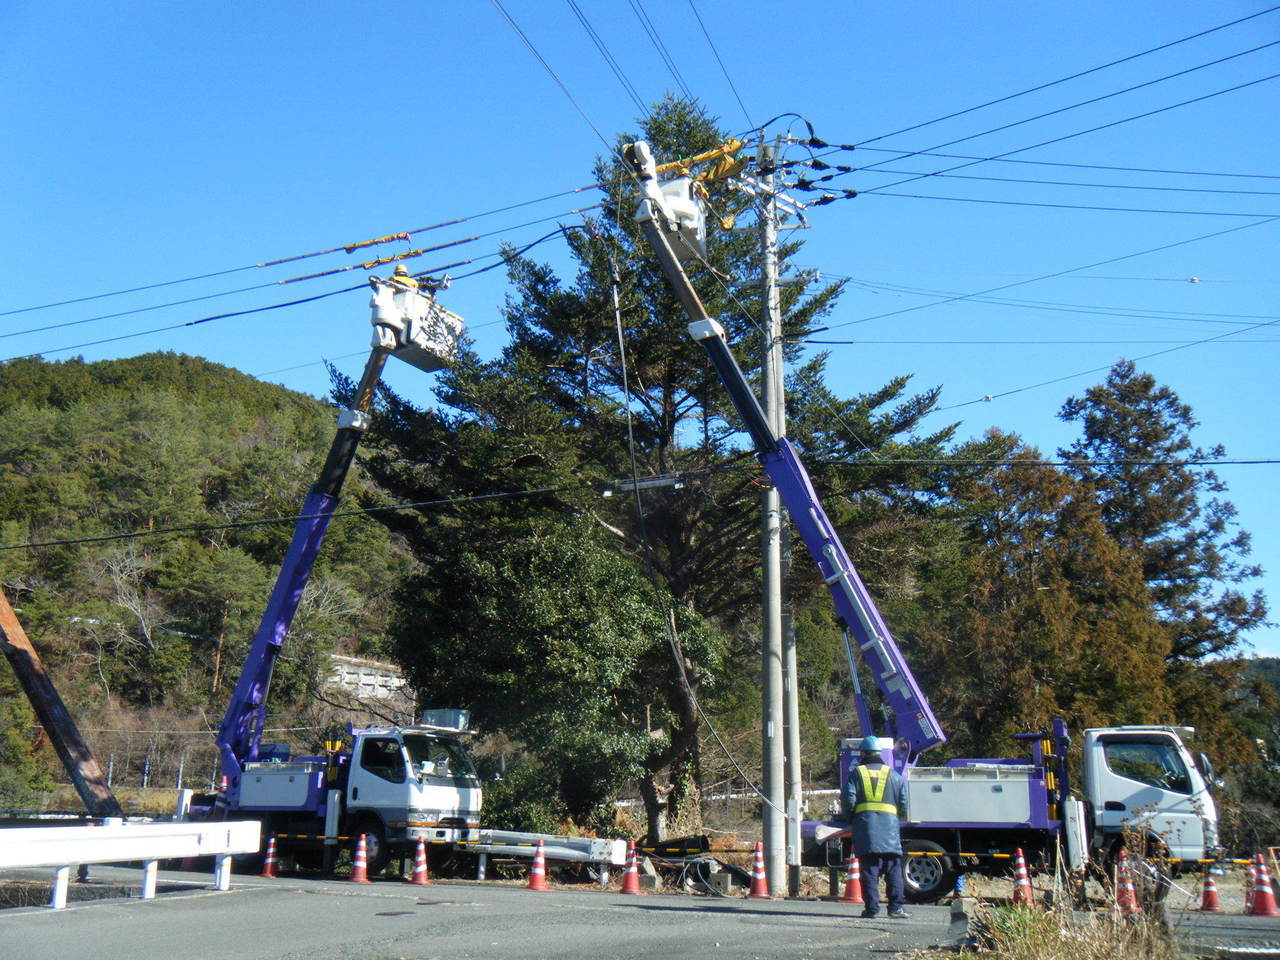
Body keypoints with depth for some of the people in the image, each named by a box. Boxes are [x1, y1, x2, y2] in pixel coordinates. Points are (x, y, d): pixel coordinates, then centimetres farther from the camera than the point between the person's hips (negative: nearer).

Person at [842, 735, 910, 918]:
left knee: (869, 869, 2)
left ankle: (872, 907, 0)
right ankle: (895, 907, 0)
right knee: (894, 870, 4)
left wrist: (851, 820, 13)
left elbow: (848, 801, -2)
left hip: (865, 827, -1)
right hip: (889, 828, 1)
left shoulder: (856, 773, 7)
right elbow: (904, 805, 10)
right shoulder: (894, 775, 13)